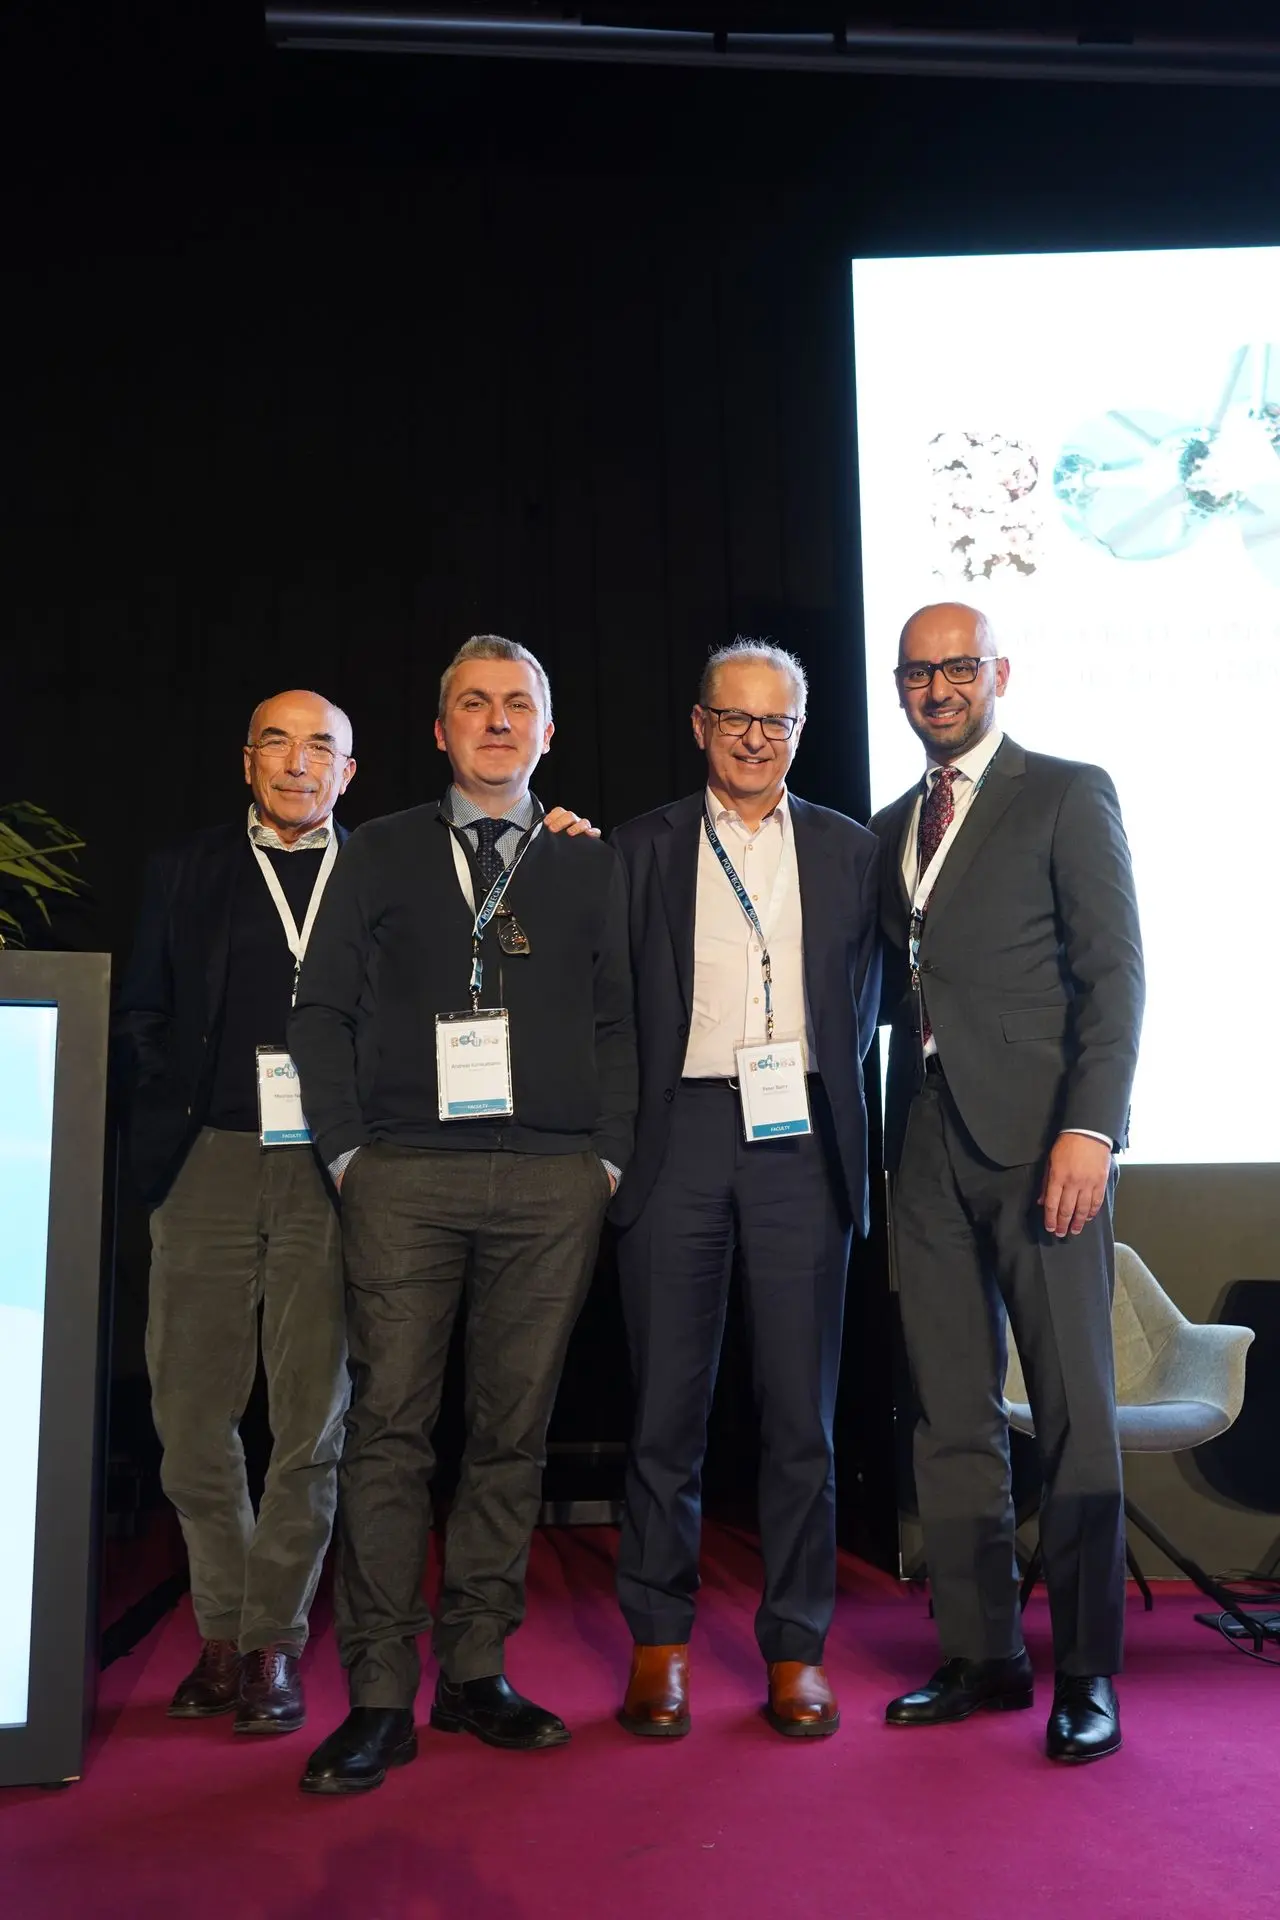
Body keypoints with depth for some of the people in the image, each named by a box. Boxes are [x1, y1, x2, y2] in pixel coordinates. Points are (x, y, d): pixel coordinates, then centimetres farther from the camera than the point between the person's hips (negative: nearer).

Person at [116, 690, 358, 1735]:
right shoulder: (185, 872, 13)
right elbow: (142, 1014, 10)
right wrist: (182, 1102, 0)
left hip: (331, 1171, -2)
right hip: (210, 1163, 2)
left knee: (313, 1414, 2)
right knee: (192, 1408, 5)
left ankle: (273, 1641, 16)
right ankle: (224, 1629, 22)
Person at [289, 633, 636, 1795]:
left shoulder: (591, 866, 14)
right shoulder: (382, 854, 12)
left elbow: (619, 1021, 11)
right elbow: (323, 1007, 8)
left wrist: (609, 1155, 1)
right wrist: (347, 1150, -1)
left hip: (552, 1183, 1)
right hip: (406, 1176, -1)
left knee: (514, 1432, 5)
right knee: (389, 1427, -3)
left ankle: (475, 1673, 17)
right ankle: (379, 1697, 6)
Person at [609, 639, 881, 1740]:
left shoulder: (850, 852, 12)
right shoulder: (643, 849, 8)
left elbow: (862, 1002, 15)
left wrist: (823, 1084, 5)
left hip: (800, 1141, 1)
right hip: (681, 1138, -1)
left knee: (802, 1409, 5)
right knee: (668, 1404, 4)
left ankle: (795, 1649, 17)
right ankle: (659, 1643, 18)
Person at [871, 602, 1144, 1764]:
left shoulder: (1068, 796, 1)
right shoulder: (889, 829, 19)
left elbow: (1113, 971, -7)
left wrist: (1091, 1127, -16)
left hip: (1039, 1136, -5)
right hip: (929, 1143, 6)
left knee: (1073, 1408, 0)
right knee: (952, 1410, 9)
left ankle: (1088, 1672, 12)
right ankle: (983, 1654, 20)